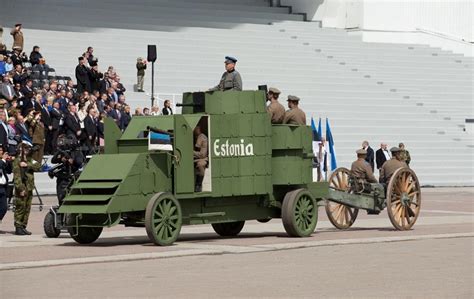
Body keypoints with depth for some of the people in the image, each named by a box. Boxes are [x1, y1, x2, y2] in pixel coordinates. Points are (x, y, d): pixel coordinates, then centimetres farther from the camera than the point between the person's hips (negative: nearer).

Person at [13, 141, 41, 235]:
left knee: (27, 209, 9)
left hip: (29, 188, 7)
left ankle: (23, 226, 15)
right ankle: (18, 227, -3)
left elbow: (38, 166, 0)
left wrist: (27, 165, -14)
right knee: (20, 208, -6)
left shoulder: (29, 160, 17)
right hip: (22, 188, -7)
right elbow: (16, 176, -13)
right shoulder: (17, 161, -6)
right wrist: (20, 189, -19)